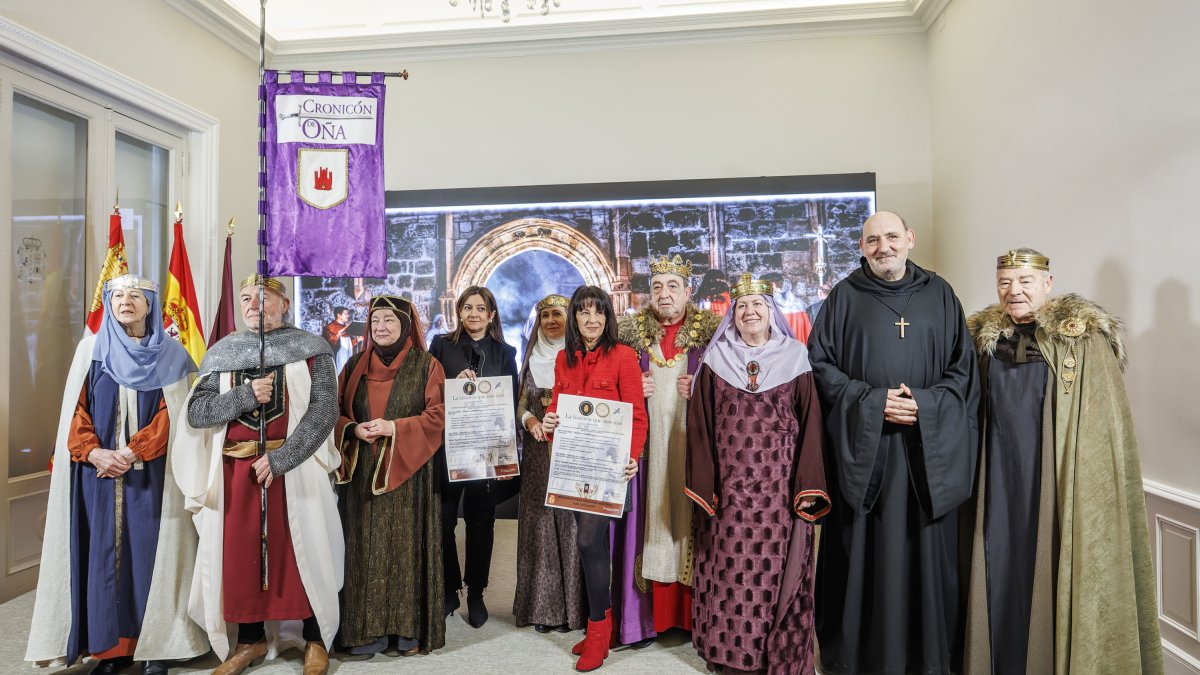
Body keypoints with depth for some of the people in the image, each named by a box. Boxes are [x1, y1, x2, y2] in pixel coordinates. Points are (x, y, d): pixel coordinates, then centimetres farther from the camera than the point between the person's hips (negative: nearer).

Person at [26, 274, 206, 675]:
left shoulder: (170, 354, 3)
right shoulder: (91, 349, 8)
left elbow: (173, 415, -3)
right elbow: (76, 411, 4)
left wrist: (133, 451, -15)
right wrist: (94, 452, -12)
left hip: (151, 473, -1)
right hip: (99, 471, 2)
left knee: (150, 551, 0)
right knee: (104, 553, 3)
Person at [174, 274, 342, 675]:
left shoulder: (310, 349, -2)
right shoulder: (222, 353, 10)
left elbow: (324, 410, -11)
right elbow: (196, 413, 2)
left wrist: (281, 458, -19)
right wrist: (245, 396, -14)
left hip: (294, 466, -3)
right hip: (234, 469, 3)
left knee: (301, 551, 3)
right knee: (239, 553, 9)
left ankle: (315, 638, 21)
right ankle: (251, 638, 29)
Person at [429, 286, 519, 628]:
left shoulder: (504, 353, 7)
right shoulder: (442, 345, 4)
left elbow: (512, 403, 6)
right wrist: (454, 385, -16)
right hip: (445, 446, 0)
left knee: (480, 521, 8)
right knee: (442, 520, 4)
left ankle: (476, 593, 22)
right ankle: (449, 589, 22)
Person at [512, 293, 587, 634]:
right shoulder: (532, 357, 12)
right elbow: (521, 403, 16)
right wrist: (529, 419, -5)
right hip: (538, 452, 4)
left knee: (570, 524, -1)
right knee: (539, 524, 6)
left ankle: (571, 607, 12)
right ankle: (542, 606, 18)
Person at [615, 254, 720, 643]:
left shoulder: (710, 330, 2)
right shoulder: (631, 331, 7)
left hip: (691, 444, -1)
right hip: (646, 446, 1)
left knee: (688, 512, 2)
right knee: (649, 516, 3)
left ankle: (691, 614, 16)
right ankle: (646, 613, 17)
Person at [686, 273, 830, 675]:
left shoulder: (795, 358, 4)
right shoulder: (715, 361, 5)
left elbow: (811, 425, 0)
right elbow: (699, 427, 3)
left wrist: (808, 488, -7)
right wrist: (703, 486, -4)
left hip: (779, 487, 0)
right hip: (729, 487, 1)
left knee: (777, 570, 3)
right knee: (729, 571, 5)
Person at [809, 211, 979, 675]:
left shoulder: (939, 294, 8)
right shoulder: (844, 296, 3)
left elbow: (963, 367, 7)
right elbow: (819, 363, -1)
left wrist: (925, 403, -10)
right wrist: (872, 402, -12)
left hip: (927, 451, 2)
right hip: (861, 448, -1)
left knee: (926, 549, 7)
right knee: (863, 551, 3)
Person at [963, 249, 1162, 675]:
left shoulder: (1083, 337, -4)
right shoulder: (985, 336, 7)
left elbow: (1105, 421, -5)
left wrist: (1095, 488, -10)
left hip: (1054, 480, -3)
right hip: (998, 480, 4)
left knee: (1052, 576, 4)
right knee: (999, 572, 10)